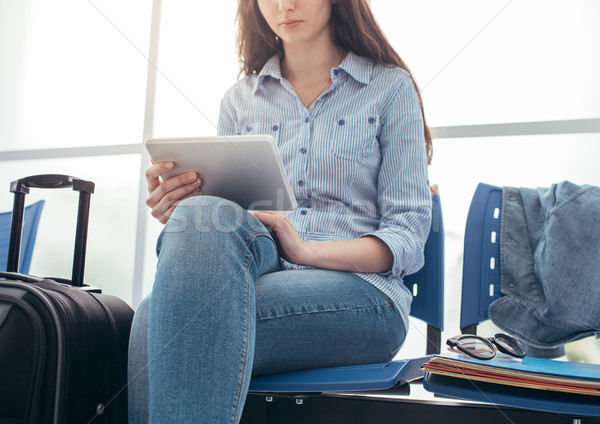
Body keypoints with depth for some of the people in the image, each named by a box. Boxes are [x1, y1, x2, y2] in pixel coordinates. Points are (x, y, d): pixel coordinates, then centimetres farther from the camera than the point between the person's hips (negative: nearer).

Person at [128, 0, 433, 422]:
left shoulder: (390, 87, 8)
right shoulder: (239, 101, 18)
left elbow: (408, 235, 1)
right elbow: (218, 224, 17)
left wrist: (308, 249, -17)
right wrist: (179, 213, -7)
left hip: (359, 287, -3)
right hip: (258, 275, 4)